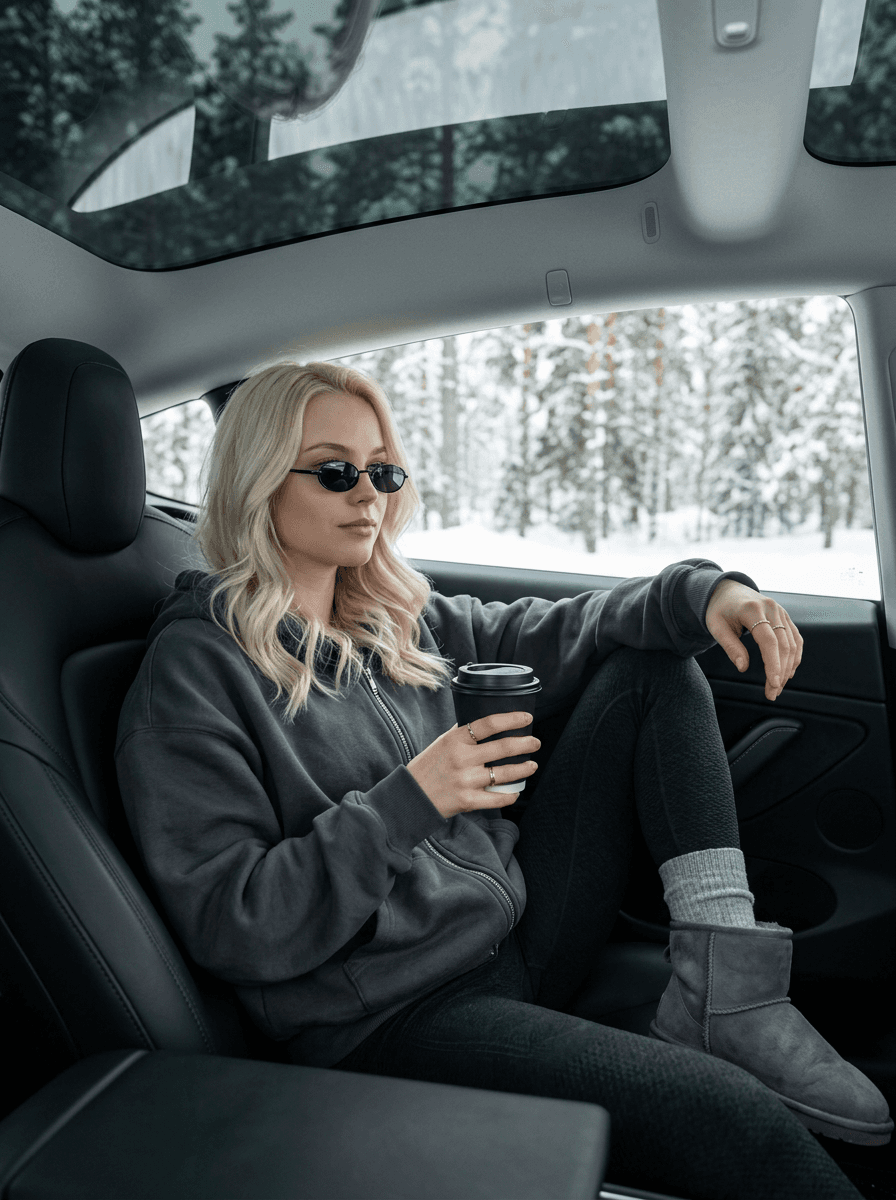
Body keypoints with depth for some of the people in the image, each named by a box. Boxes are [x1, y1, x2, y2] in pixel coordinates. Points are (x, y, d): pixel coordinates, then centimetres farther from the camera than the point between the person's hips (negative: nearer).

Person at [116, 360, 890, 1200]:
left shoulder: (397, 618, 10)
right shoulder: (196, 668, -11)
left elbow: (544, 637, 11)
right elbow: (226, 926, -15)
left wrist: (701, 591, -7)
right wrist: (407, 803, -23)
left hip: (518, 935, 8)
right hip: (389, 1019, -8)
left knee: (651, 669, 3)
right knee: (730, 1117, -28)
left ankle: (722, 996, -5)